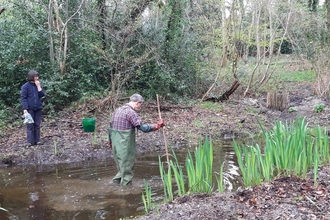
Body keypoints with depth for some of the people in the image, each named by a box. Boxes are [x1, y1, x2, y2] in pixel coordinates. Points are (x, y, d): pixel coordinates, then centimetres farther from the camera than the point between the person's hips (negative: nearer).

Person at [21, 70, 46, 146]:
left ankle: (37, 140, 12)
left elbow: (42, 95, 0)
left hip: (38, 108, 4)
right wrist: (25, 109, -15)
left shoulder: (38, 85, 10)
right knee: (30, 125, -2)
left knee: (37, 125, 7)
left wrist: (38, 86, -8)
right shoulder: (25, 86, -4)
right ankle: (30, 141, 2)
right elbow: (23, 98, -7)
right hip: (29, 109, -4)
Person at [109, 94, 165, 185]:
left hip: (115, 145, 8)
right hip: (125, 147, -8)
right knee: (127, 170, 4)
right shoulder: (131, 112, -15)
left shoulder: (117, 110, 11)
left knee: (122, 168, 21)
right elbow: (143, 127, -21)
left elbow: (111, 127, 16)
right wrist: (157, 125, -10)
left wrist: (111, 141, 24)